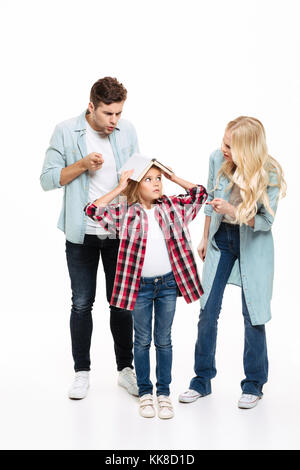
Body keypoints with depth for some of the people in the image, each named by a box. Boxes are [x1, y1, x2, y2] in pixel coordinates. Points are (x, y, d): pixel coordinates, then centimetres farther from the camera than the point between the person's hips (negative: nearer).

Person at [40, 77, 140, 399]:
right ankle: (82, 372, 20)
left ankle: (125, 369, 23)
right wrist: (82, 164, -18)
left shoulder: (127, 131, 3)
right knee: (82, 303, 6)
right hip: (82, 234, -2)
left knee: (122, 303, 8)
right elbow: (48, 179, -6)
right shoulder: (66, 132, -5)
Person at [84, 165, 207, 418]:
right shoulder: (125, 212, -4)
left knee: (164, 340, 11)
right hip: (140, 285, -2)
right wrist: (119, 188, -12)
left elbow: (200, 193, 9)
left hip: (168, 283, 2)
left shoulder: (172, 206, 3)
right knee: (142, 340, 11)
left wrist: (174, 177, 4)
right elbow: (93, 210, -14)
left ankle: (164, 393, 22)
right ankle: (145, 393, 24)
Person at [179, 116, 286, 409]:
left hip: (253, 245, -3)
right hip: (220, 240, 3)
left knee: (253, 314, 2)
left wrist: (232, 211, -30)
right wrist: (205, 238, 13)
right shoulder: (217, 159, -10)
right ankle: (202, 381, 18)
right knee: (208, 310, 3)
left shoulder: (269, 173, -19)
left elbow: (266, 221, -14)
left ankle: (254, 385, 20)